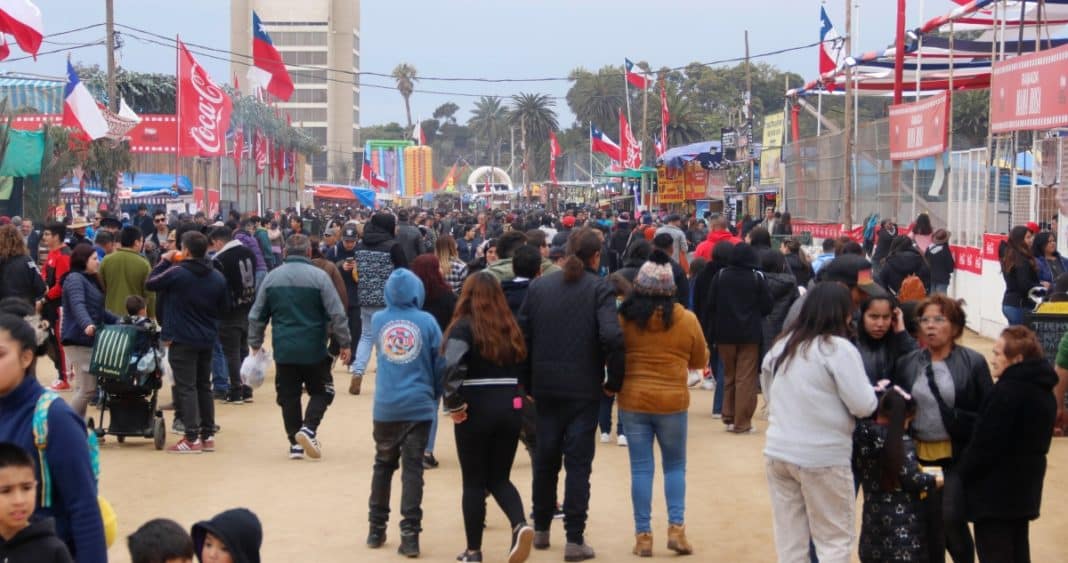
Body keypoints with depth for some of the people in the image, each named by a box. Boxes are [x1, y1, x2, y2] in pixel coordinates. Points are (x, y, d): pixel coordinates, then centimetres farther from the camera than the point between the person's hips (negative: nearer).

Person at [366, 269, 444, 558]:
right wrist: (436, 395, 15)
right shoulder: (427, 321, -5)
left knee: (383, 465, 17)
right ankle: (410, 536, -3)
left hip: (385, 406, 2)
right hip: (418, 406, -2)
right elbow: (440, 363, 0)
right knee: (412, 469, 0)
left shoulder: (378, 320, 2)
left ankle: (376, 529, 24)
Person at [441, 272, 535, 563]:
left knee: (474, 482, 9)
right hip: (510, 408, 4)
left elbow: (452, 367, -21)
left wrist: (454, 403, -13)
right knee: (499, 478, 15)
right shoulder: (511, 327, 7)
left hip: (476, 410, -4)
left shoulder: (465, 326, -8)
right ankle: (520, 525, -11)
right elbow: (524, 366, 3)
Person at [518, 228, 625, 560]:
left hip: (545, 387, 4)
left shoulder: (538, 286, 4)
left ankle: (541, 529, 28)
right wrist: (615, 380, -8)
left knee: (545, 459, 17)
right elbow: (612, 337, -22)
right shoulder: (599, 289, -8)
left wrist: (527, 382, 10)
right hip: (584, 389, -4)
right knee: (578, 462, 1)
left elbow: (522, 334, 3)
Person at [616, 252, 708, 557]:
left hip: (632, 400, 0)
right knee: (675, 467, 14)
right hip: (672, 401, 0)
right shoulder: (686, 320, -6)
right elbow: (700, 361, 7)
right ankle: (676, 528, 5)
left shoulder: (624, 317, -6)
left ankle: (643, 535, 7)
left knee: (641, 469, 6)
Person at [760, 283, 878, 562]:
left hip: (779, 451, 6)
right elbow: (863, 405, -13)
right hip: (823, 456, -6)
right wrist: (874, 392, 7)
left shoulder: (783, 344, 8)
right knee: (835, 540, 6)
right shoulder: (839, 348, -12)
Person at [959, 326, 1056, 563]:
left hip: (996, 490, -9)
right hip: (1024, 484, 9)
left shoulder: (1008, 391, -22)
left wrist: (962, 473, -7)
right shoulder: (1043, 390, 8)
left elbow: (985, 443, -21)